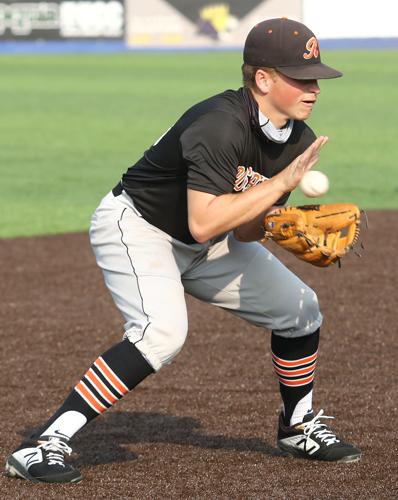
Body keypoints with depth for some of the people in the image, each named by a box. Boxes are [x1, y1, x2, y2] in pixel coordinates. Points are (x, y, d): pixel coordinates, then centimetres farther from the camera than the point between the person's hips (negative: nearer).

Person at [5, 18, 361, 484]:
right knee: (163, 331, -33)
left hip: (205, 247, 9)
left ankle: (298, 427, 35)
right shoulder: (220, 125, -31)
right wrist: (282, 182, -34)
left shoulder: (299, 140, -6)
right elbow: (203, 222, -39)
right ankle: (42, 445, -32)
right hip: (135, 226, -9)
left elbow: (243, 232, -1)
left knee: (300, 308, 10)